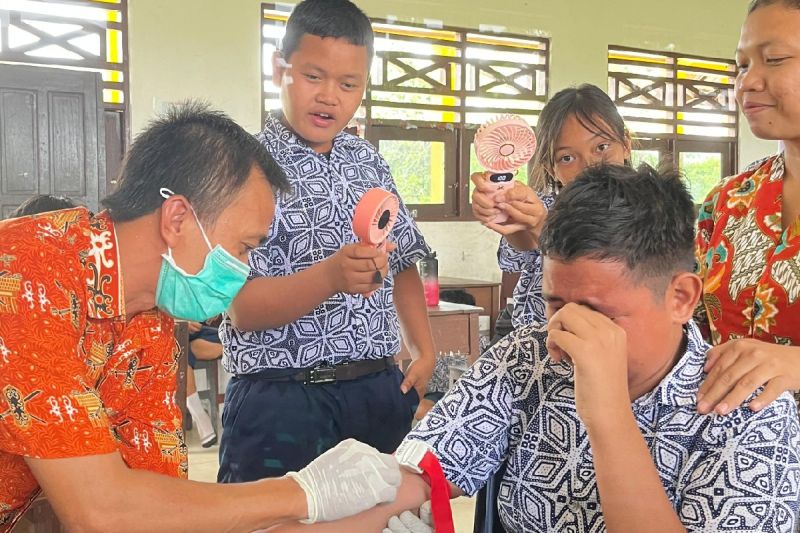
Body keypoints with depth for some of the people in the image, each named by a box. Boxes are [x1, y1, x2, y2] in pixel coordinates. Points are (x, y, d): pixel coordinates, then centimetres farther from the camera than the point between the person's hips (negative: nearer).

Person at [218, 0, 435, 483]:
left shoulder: (368, 162, 10)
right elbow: (243, 309, -15)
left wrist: (425, 352, 5)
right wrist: (331, 276, -30)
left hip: (382, 390, 5)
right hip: (280, 401, -5)